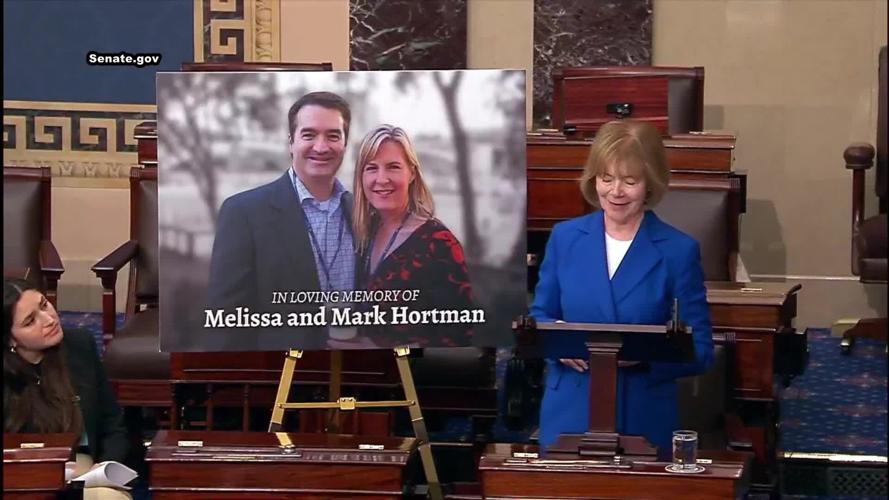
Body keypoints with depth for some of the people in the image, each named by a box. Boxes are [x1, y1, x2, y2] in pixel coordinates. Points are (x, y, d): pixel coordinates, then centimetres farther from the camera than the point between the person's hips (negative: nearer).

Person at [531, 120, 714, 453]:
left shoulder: (678, 250, -4)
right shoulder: (565, 237, 3)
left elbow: (699, 351, -3)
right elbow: (540, 316, 12)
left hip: (644, 421, -2)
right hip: (568, 414, 2)